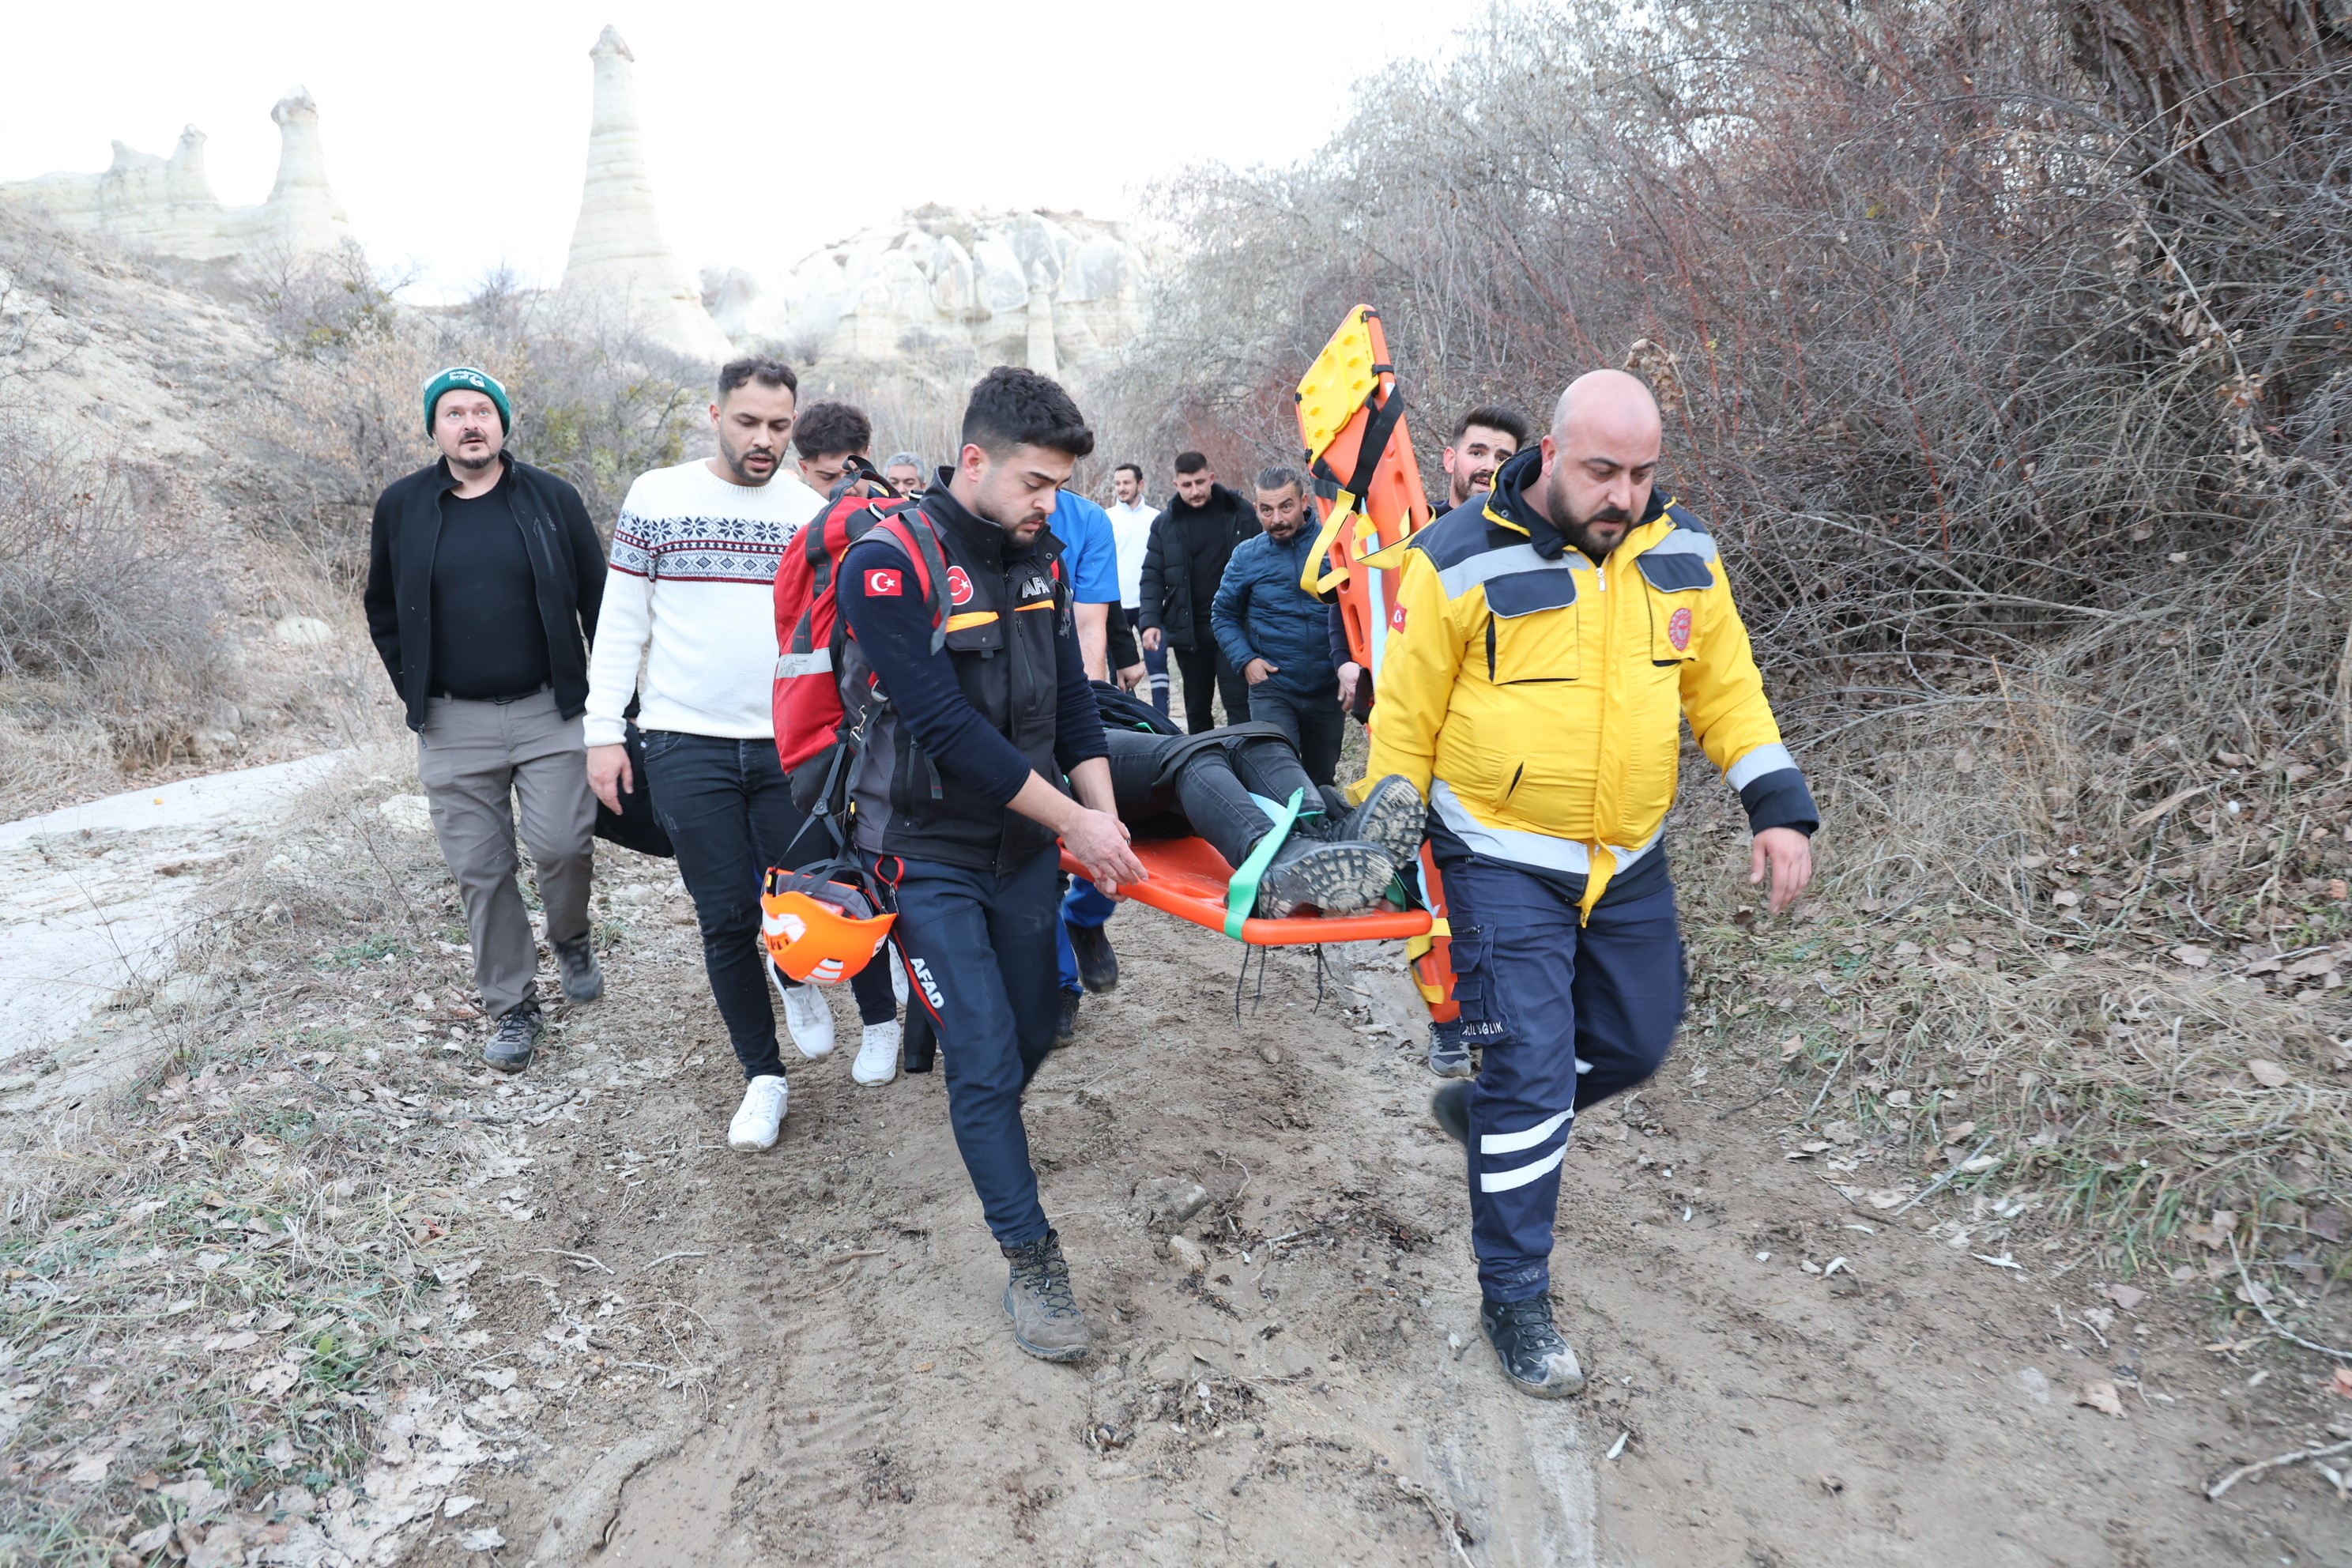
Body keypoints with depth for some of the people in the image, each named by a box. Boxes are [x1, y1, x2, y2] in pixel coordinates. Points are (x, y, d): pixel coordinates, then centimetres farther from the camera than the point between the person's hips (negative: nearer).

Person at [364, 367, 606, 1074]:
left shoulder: (552, 499, 0)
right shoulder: (401, 506, 4)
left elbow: (598, 600, 4)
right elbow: (383, 611, 15)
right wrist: (415, 692, 9)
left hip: (548, 712, -1)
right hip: (453, 725, 1)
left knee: (563, 845, -9)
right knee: (480, 872, 4)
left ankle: (571, 940, 24)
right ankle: (512, 1008, 17)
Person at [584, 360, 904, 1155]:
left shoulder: (814, 511, 5)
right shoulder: (656, 497, 2)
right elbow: (622, 622, 3)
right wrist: (604, 731, -2)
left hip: (794, 746, 1)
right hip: (688, 749, 0)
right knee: (727, 922, 4)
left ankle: (880, 1019, 31)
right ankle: (763, 1076, 23)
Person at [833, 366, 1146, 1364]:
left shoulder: (1038, 556, 2)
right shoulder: (888, 565, -20)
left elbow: (1071, 697, 4)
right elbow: (949, 727, -25)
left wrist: (1104, 814, -9)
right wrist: (1074, 822, -21)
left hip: (1024, 843, 6)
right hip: (929, 855, -6)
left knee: (1030, 1035, 16)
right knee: (985, 1056, -6)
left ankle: (985, 1139, 46)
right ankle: (1032, 1265, 7)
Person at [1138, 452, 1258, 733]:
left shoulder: (1240, 514, 0)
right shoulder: (1165, 524, 5)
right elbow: (1151, 577, 5)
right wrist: (1150, 622, -9)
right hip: (1187, 630, 3)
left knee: (1239, 705, -7)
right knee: (1196, 709, 13)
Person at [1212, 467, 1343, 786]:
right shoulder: (1247, 556, -1)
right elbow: (1223, 615, 10)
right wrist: (1245, 660, -4)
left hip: (1328, 688, 1)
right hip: (1273, 689, -1)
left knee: (1321, 782, 15)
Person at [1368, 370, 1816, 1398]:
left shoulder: (1681, 557, 0)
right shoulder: (1462, 564, -14)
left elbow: (1727, 690, 10)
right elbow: (1405, 721, -7)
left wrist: (1779, 808, 0)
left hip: (1630, 862, 6)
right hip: (1504, 865, -5)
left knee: (1633, 1044, 16)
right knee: (1532, 1068, -6)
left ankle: (1483, 1111, 43)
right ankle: (1513, 1300, 11)